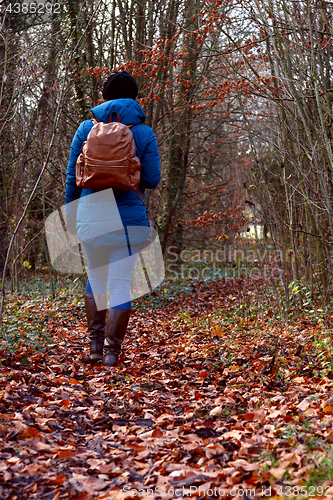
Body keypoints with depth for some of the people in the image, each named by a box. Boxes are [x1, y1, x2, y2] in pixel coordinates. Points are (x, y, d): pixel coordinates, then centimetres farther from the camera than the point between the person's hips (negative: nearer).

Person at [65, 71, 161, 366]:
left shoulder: (87, 128, 2)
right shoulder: (144, 133, -2)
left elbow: (73, 176, 2)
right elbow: (152, 180, -3)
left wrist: (70, 211, 12)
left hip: (90, 214, 2)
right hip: (128, 217, -2)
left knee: (96, 277, 19)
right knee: (120, 283, 4)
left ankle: (96, 343, 19)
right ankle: (112, 350, 5)